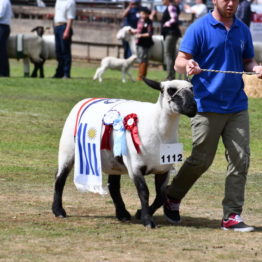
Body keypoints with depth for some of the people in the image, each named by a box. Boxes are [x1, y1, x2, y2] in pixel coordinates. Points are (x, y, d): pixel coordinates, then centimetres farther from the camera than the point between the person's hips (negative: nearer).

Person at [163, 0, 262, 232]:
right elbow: (180, 62, -7)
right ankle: (172, 198, 25)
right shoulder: (199, 28, -5)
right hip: (207, 106, -5)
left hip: (237, 106, 5)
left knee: (240, 159, -4)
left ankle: (232, 216, 1)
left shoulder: (242, 30, 11)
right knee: (201, 160, 1)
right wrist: (188, 65, -31)